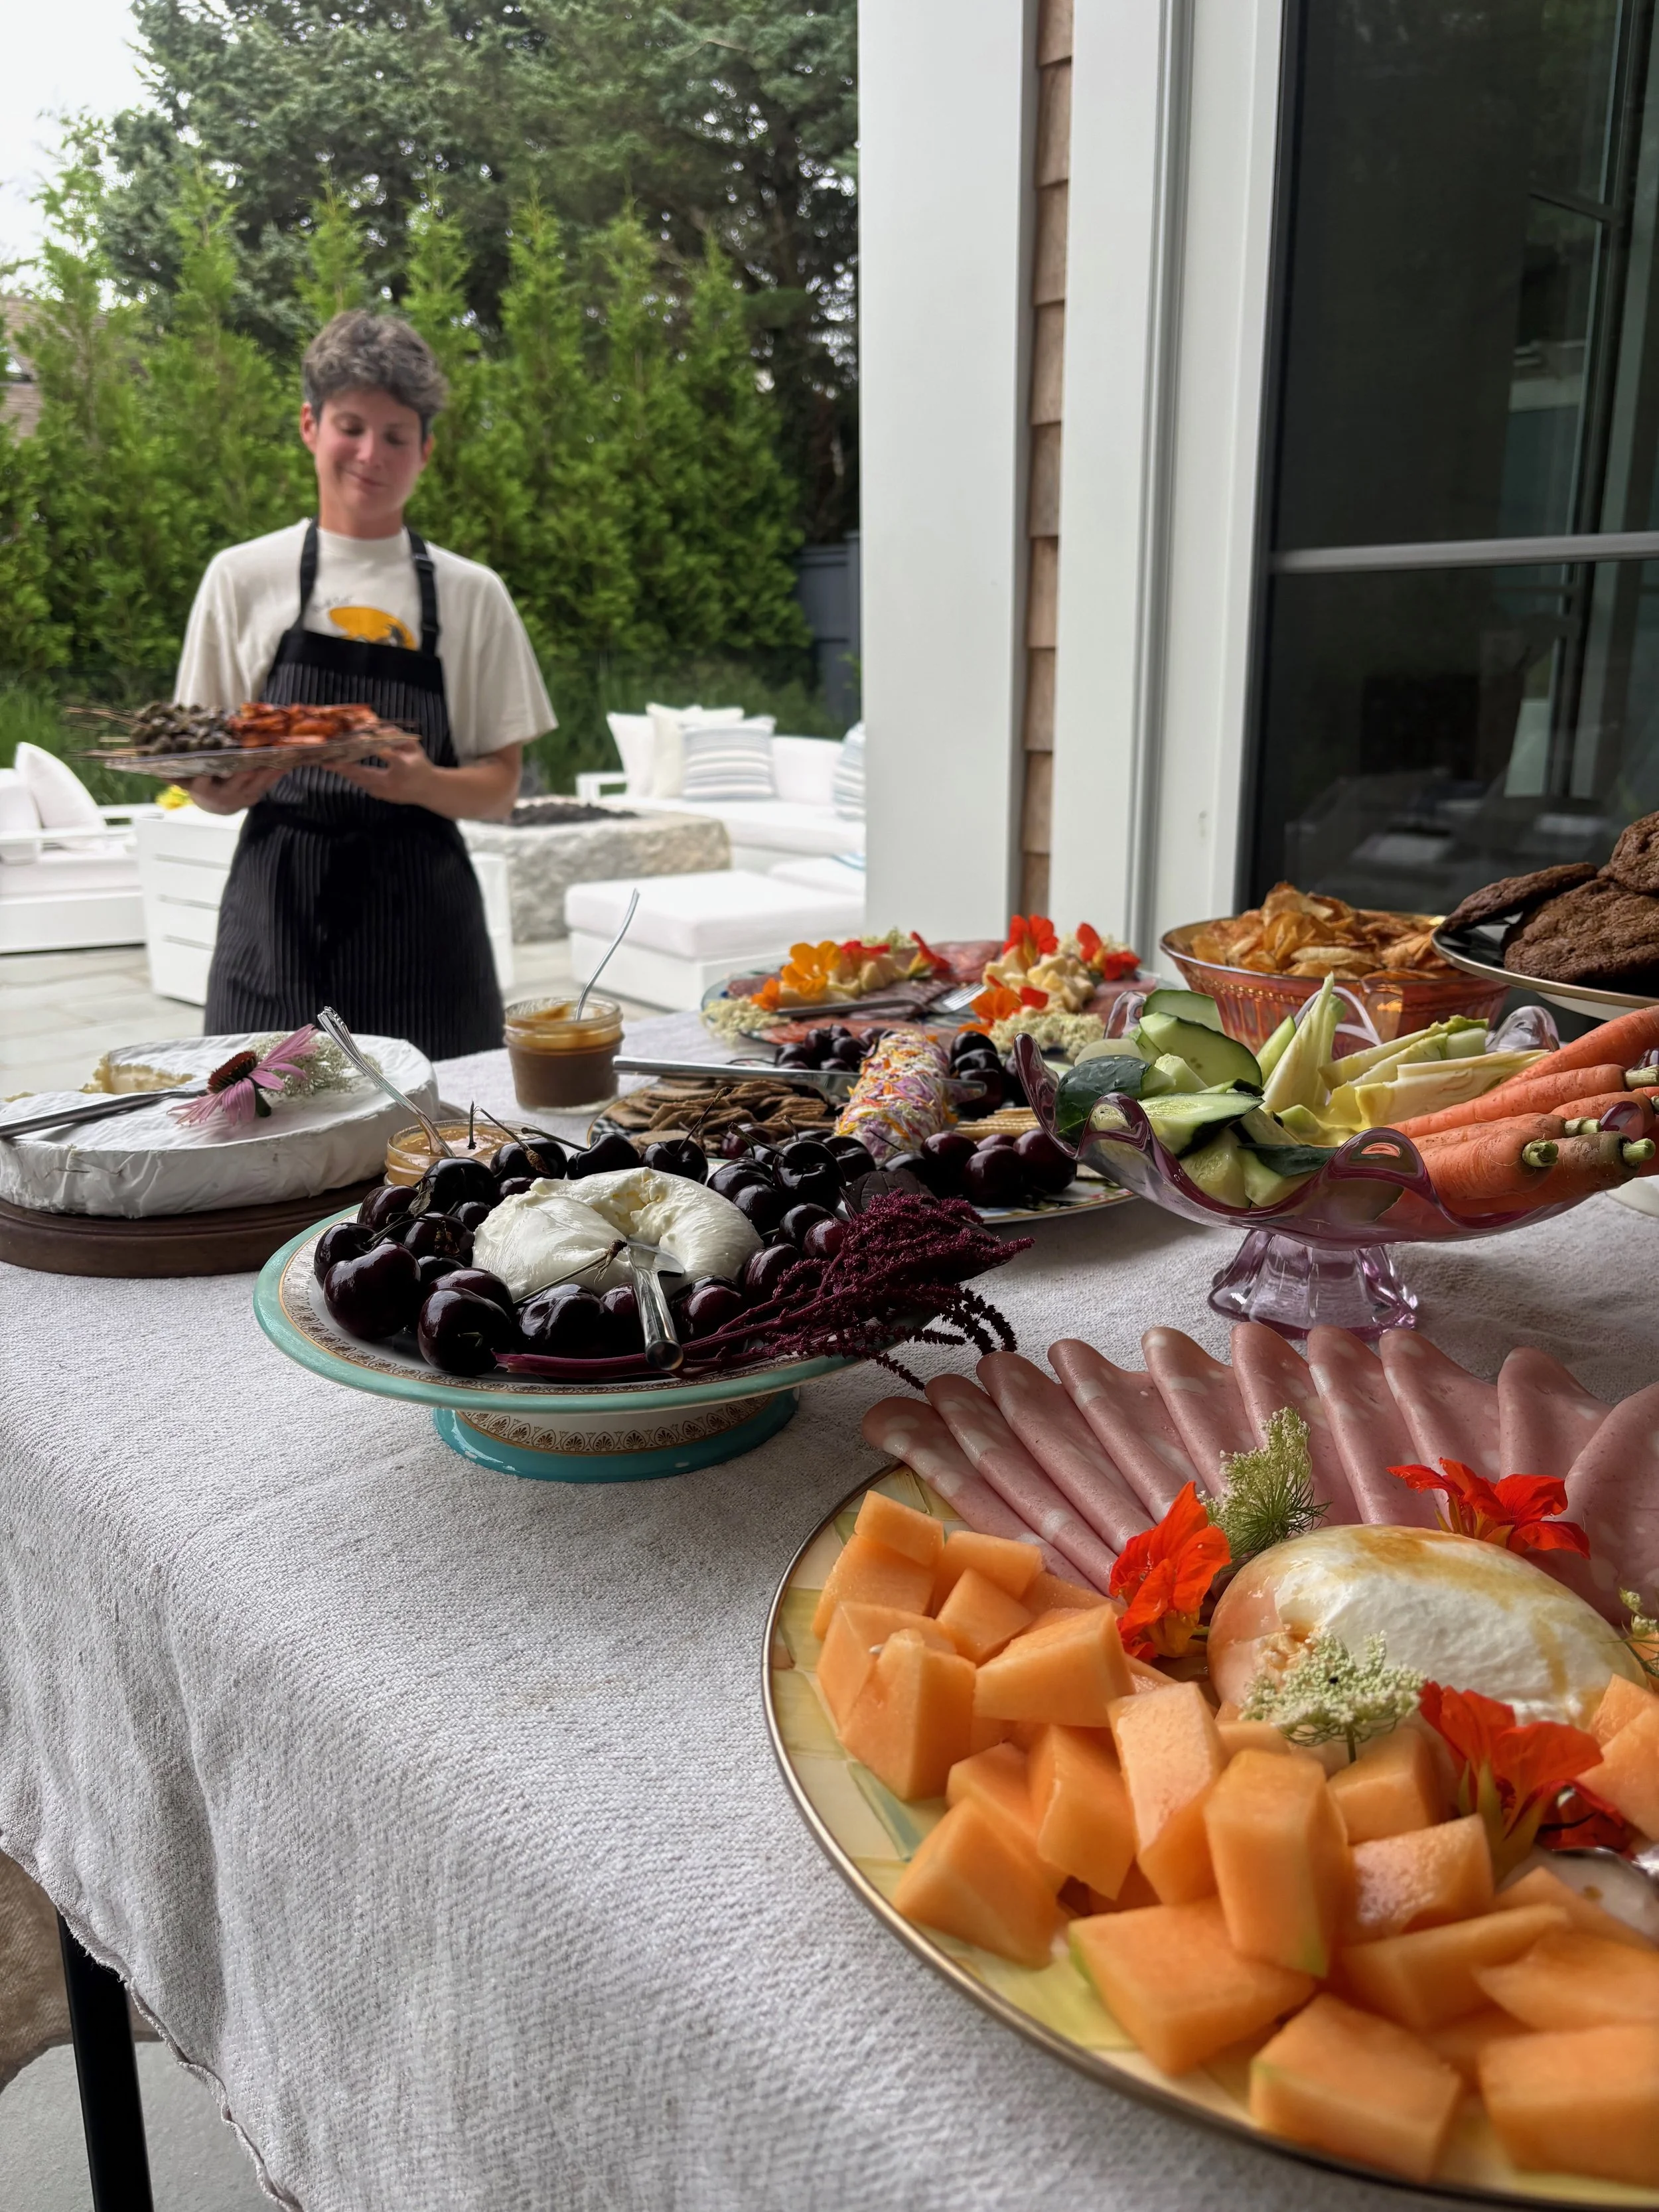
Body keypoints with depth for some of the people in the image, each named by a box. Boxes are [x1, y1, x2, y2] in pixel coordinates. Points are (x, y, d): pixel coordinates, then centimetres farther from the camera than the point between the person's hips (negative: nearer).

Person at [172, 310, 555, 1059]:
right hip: (278, 907, 0)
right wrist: (221, 789, -14)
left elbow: (498, 789, 5)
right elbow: (205, 776, 8)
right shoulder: (242, 576, 6)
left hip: (420, 915, 0)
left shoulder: (471, 594, 6)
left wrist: (423, 784, -15)